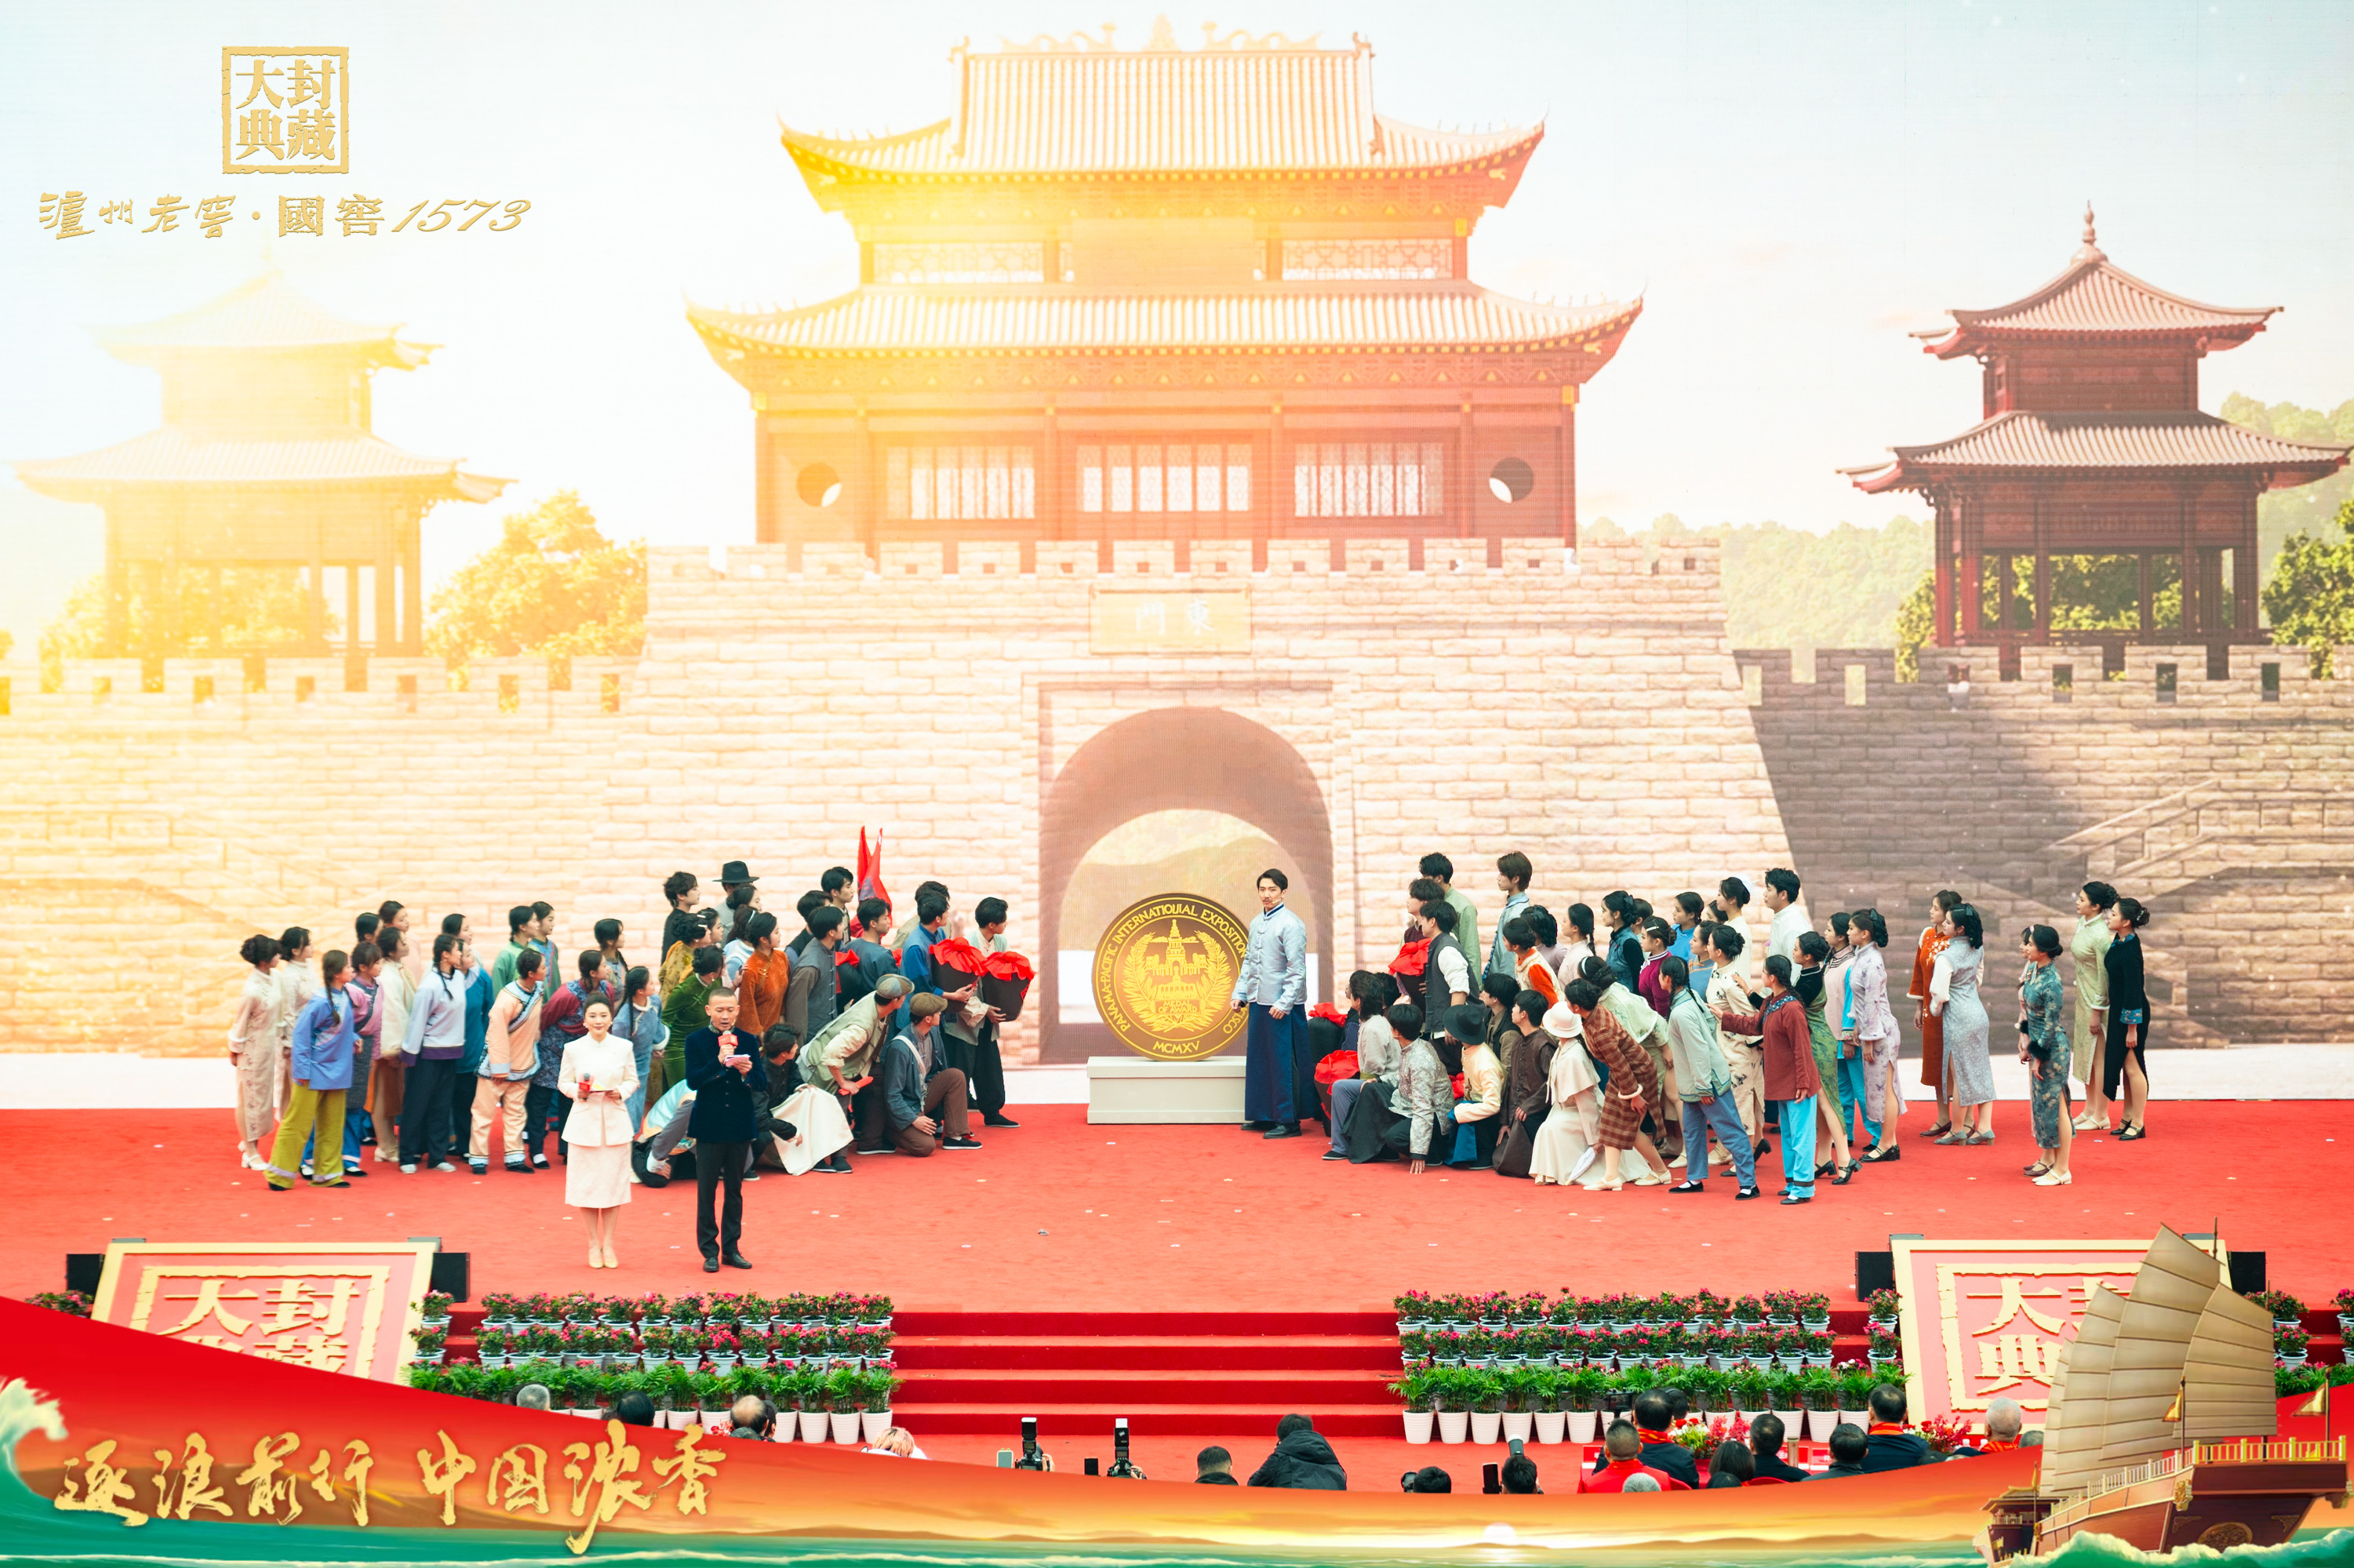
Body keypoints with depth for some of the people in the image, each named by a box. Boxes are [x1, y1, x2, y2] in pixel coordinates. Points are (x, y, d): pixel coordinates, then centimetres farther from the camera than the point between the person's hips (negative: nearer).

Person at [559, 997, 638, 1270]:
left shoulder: (624, 1047, 1)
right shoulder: (573, 1049, -1)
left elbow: (633, 1080, 8)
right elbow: (563, 1082, 5)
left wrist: (622, 1092, -11)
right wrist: (577, 1091, -15)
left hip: (615, 1122, 1)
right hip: (584, 1122, -1)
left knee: (613, 1182, 2)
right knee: (587, 1183, 2)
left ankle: (608, 1244, 13)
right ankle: (594, 1244, 15)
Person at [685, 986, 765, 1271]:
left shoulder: (748, 1041, 4)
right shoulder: (696, 1041, -3)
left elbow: (762, 1082, -1)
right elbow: (692, 1081, -13)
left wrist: (748, 1073, -22)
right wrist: (718, 1062, -26)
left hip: (740, 1127, 2)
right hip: (709, 1127, -2)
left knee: (735, 1189, 10)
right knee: (706, 1191, 3)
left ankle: (731, 1248, 18)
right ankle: (709, 1252, 10)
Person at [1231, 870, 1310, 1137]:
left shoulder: (1291, 925, -11)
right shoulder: (1256, 923, 13)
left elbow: (1297, 969, -14)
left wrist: (1284, 1003, -19)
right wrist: (1240, 993, 12)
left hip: (1282, 1007, -8)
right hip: (1259, 1003, 8)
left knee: (1283, 1064, -4)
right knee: (1258, 1061, 12)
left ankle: (1289, 1121, 2)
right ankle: (1264, 1116, 22)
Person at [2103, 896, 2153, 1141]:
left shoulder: (2130, 952, -25)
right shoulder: (2119, 941, 2)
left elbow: (2134, 990, -22)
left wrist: (2132, 1028, -19)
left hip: (2132, 1013, -9)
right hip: (2119, 1011, 9)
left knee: (2132, 1066, -1)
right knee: (2126, 1065, 16)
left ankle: (2138, 1124, 8)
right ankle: (2129, 1118, 26)